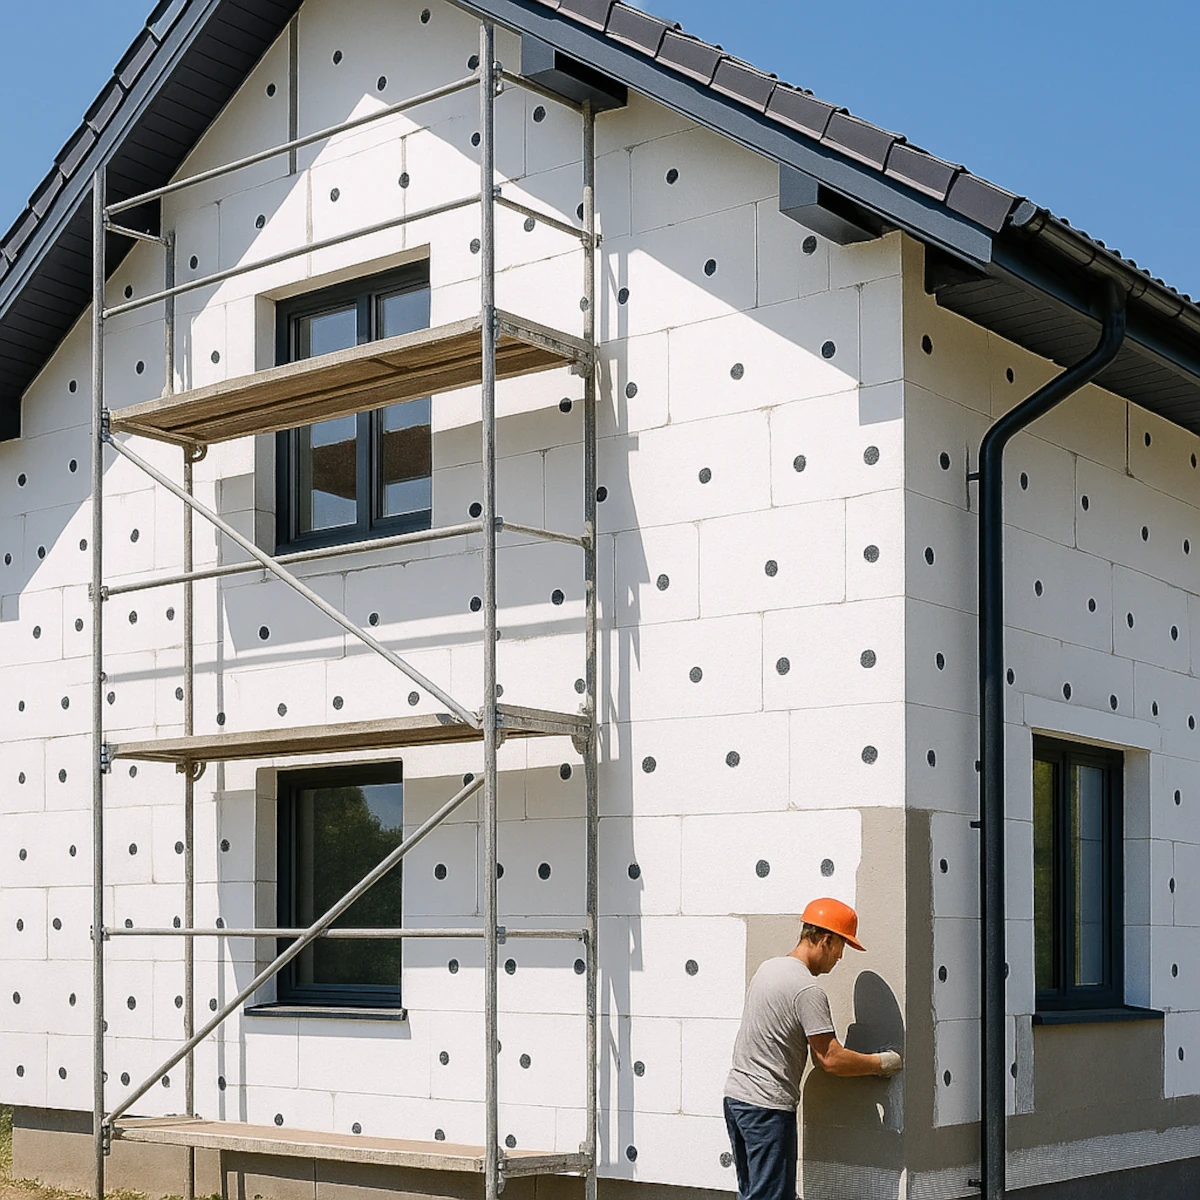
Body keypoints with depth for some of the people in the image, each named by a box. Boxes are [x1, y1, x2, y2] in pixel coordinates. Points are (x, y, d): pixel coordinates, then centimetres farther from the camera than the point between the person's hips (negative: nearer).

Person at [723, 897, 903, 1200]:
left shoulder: (768, 968, 12)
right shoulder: (808, 990, -17)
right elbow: (831, 1059, -17)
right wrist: (881, 1063, -2)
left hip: (735, 1095, 9)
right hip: (768, 1106, -9)